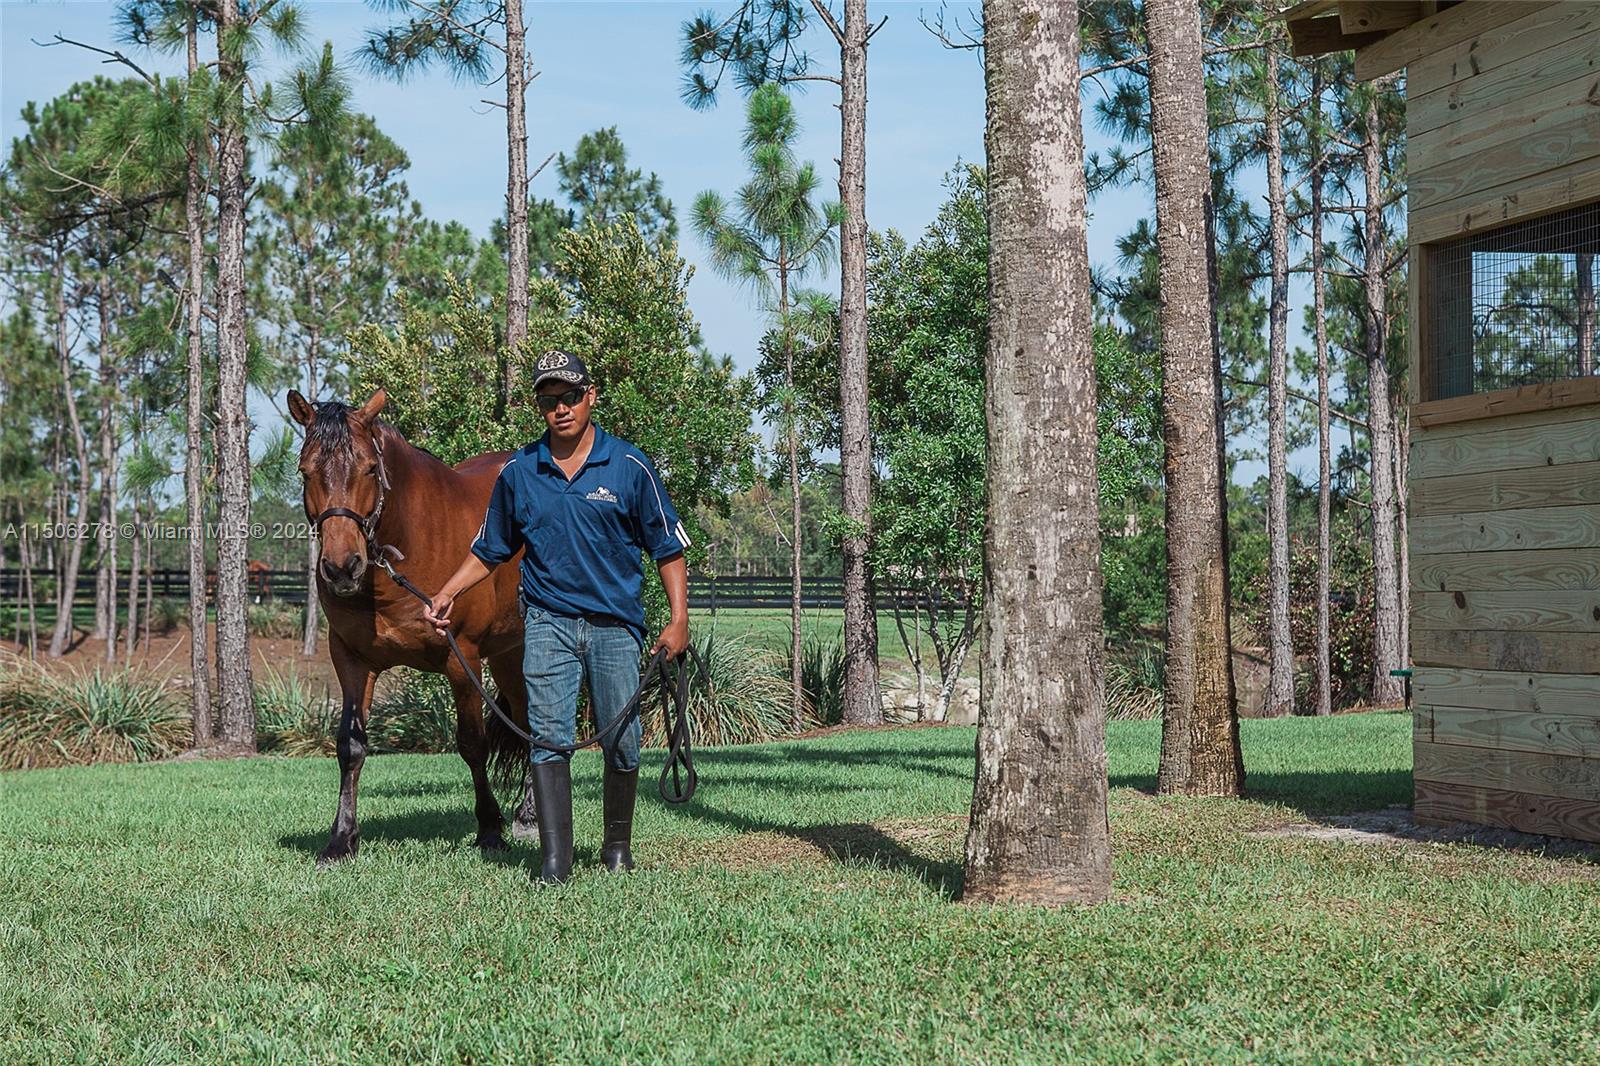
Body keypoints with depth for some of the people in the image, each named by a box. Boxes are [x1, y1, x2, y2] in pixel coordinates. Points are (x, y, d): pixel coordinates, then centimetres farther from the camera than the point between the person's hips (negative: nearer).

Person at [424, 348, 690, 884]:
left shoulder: (630, 467, -2)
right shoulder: (518, 472, 5)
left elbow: (668, 548, 2)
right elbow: (489, 550, 16)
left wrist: (679, 620, -7)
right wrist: (447, 594, 3)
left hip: (616, 623, -1)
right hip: (548, 620, 1)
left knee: (622, 742, 4)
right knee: (549, 735, -9)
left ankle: (618, 843, 24)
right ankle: (555, 856, -9)